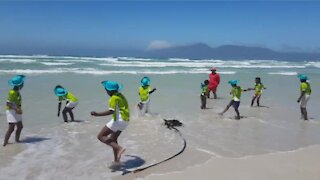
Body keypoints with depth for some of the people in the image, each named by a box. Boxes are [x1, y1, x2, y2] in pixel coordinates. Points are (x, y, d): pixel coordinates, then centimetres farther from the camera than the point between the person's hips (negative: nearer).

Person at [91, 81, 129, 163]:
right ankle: (116, 160, 28)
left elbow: (111, 111, -26)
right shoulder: (120, 95, 14)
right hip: (125, 121, 10)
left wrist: (97, 114, -28)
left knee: (101, 136, -5)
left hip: (119, 120, -10)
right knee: (113, 139, 24)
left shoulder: (114, 98, -14)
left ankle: (119, 148, -19)